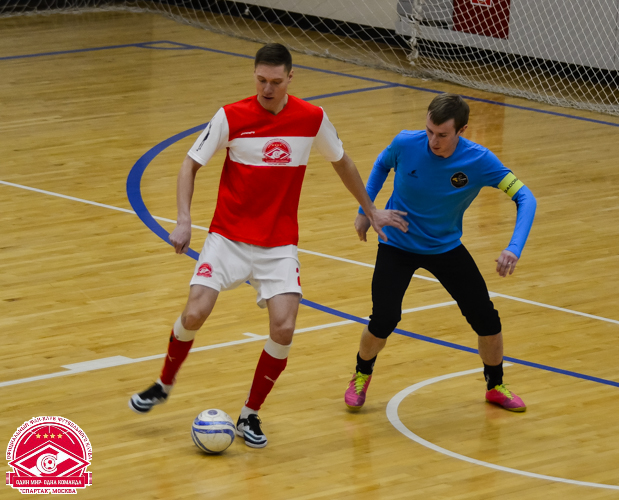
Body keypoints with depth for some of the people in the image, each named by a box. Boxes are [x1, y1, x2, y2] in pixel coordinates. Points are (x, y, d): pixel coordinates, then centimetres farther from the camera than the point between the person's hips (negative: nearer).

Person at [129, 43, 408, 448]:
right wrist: (183, 221, -14)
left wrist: (371, 210, 21)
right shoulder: (231, 117, -9)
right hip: (228, 237, -1)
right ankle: (164, 385, 16)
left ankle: (250, 415, 5)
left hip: (280, 243, 1)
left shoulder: (312, 119, -4)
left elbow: (341, 162, 14)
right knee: (194, 315, -14)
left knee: (284, 328, -15)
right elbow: (191, 164, -1)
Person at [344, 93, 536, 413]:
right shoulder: (406, 144, -22)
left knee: (487, 320, -1)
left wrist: (514, 249, -36)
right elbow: (382, 164, 3)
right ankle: (361, 377, 16)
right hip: (397, 243, -1)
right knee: (384, 320, -15)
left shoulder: (479, 161, -24)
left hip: (446, 246, 1)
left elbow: (525, 198, -22)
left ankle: (495, 387, 26)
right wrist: (365, 210, 5)